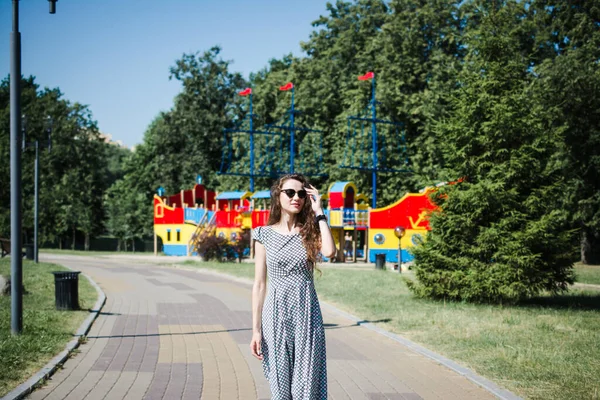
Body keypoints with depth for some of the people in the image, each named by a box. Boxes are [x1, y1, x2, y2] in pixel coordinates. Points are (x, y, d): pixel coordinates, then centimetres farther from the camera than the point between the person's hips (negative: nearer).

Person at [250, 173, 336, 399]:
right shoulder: (265, 234, 3)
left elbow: (329, 252, -19)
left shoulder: (310, 232, 5)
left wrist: (318, 212, -11)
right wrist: (256, 330, -1)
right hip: (276, 313, 0)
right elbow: (259, 285, 3)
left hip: (307, 314, 0)